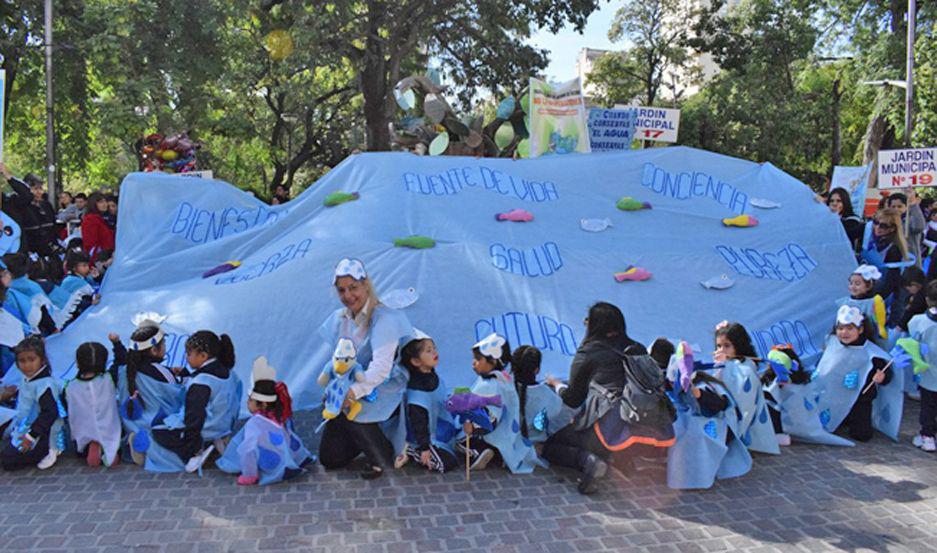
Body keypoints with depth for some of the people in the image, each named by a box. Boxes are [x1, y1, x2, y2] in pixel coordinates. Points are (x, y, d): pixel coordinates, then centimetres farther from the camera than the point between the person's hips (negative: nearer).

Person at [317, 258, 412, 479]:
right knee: (330, 459, 0)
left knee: (345, 408, -34)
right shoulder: (339, 318, 3)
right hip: (351, 390, 7)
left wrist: (354, 391, -36)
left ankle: (380, 456, -10)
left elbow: (381, 368, -28)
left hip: (385, 391, -6)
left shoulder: (384, 319, -20)